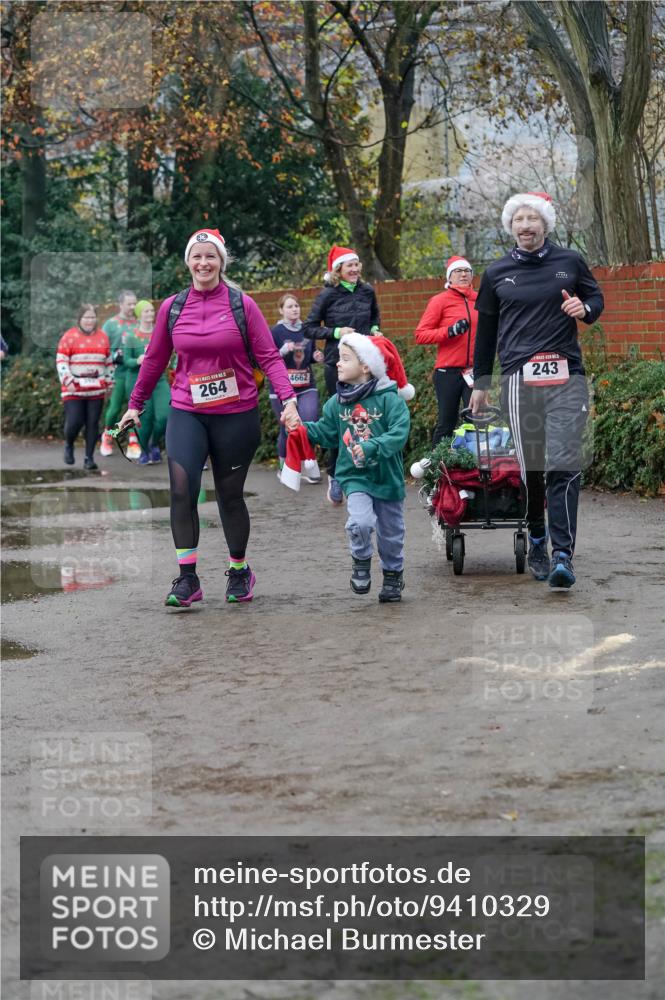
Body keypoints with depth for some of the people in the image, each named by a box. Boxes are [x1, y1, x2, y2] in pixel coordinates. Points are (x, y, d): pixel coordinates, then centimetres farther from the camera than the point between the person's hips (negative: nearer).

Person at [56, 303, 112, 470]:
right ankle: (69, 446, 21)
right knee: (74, 422, -9)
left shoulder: (102, 337, 11)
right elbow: (61, 362, -4)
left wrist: (109, 383, 17)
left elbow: (108, 362, 19)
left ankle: (89, 457, 8)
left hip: (96, 390, 3)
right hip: (74, 390, -3)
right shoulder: (69, 337, -1)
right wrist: (68, 381, -14)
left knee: (93, 423, 1)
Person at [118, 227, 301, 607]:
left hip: (237, 415, -1)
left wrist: (288, 399, -17)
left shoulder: (242, 305, -3)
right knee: (182, 487, -16)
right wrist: (135, 404, 18)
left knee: (230, 494, 8)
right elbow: (155, 360, 13)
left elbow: (268, 356, -5)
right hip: (187, 414, 1)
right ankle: (187, 578, -11)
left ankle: (240, 570, 29)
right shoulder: (172, 307, 3)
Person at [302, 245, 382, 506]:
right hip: (337, 364, -3)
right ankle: (334, 477, 9)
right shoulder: (328, 295, -4)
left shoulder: (367, 291, 7)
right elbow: (309, 329, -2)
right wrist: (336, 332, -14)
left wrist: (375, 330, 7)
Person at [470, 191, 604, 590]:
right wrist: (480, 383, 20)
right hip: (519, 380, 1)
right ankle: (537, 542, 17)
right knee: (530, 467, 2)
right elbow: (486, 330, 19)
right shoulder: (497, 273, 12)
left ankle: (563, 555, -16)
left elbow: (597, 297, 22)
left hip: (566, 377, -1)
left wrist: (585, 308, -3)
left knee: (563, 466, -12)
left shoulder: (569, 262, 8)